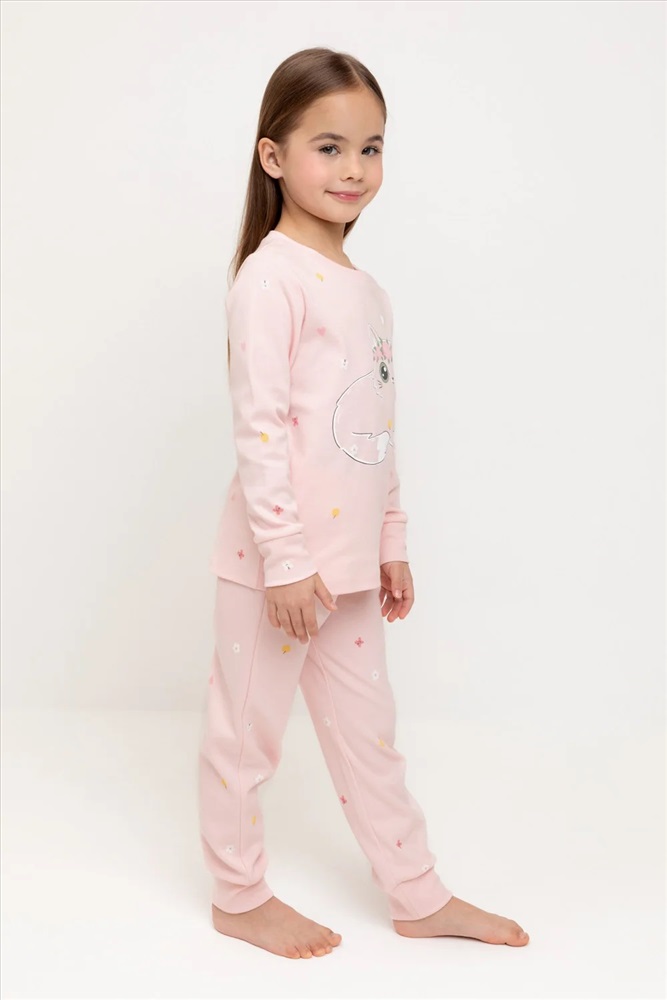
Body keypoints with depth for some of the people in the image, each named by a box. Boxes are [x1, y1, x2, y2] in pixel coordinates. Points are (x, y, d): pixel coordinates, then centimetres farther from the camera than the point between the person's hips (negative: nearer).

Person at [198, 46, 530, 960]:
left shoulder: (367, 292, 12)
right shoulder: (271, 277, -13)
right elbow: (258, 427, -18)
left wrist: (392, 542, 17)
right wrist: (286, 559, -20)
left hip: (348, 559, 8)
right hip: (278, 558, -8)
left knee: (366, 727, 18)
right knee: (247, 732, 9)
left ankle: (419, 897, 31)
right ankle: (239, 897, 29)